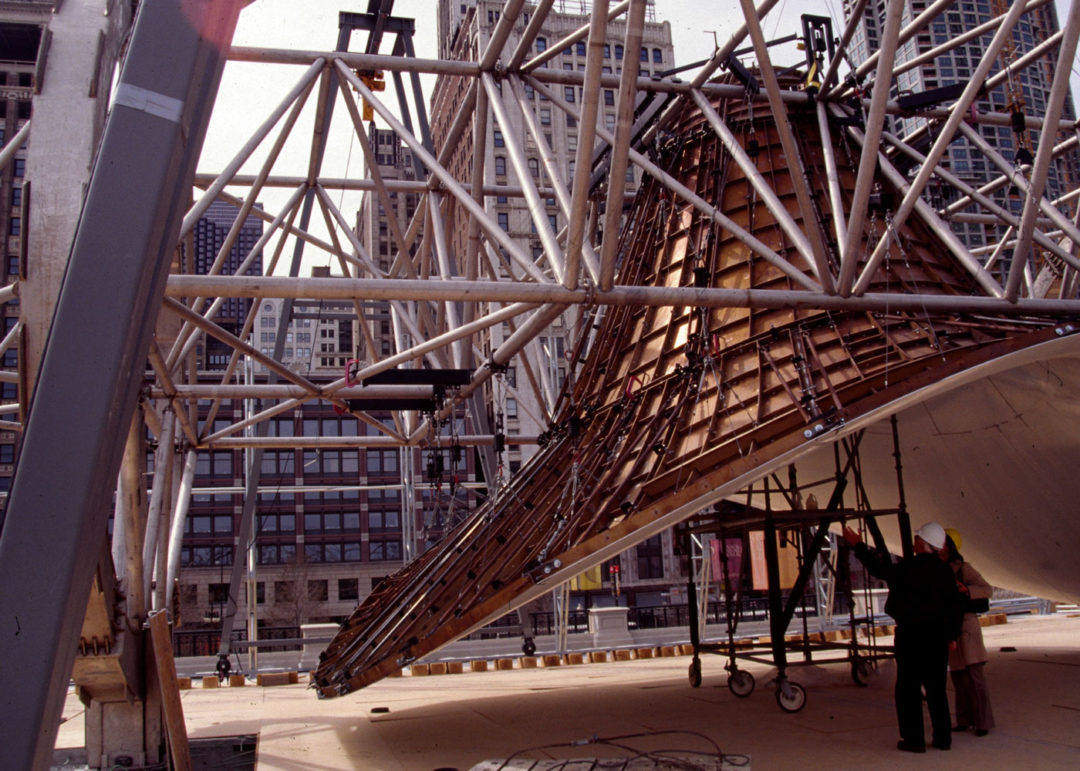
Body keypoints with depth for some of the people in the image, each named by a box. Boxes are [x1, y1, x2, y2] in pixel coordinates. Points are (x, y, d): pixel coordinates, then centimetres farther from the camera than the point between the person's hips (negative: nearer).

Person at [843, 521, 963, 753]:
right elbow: (954, 605, 9)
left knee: (908, 688, 3)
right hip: (938, 634, 6)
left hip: (910, 634, -6)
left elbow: (879, 566, -15)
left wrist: (858, 546, -2)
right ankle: (943, 738, 18)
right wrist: (951, 634, 18)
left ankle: (913, 739, 4)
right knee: (936, 688, 15)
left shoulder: (908, 567, -14)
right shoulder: (945, 571, 5)